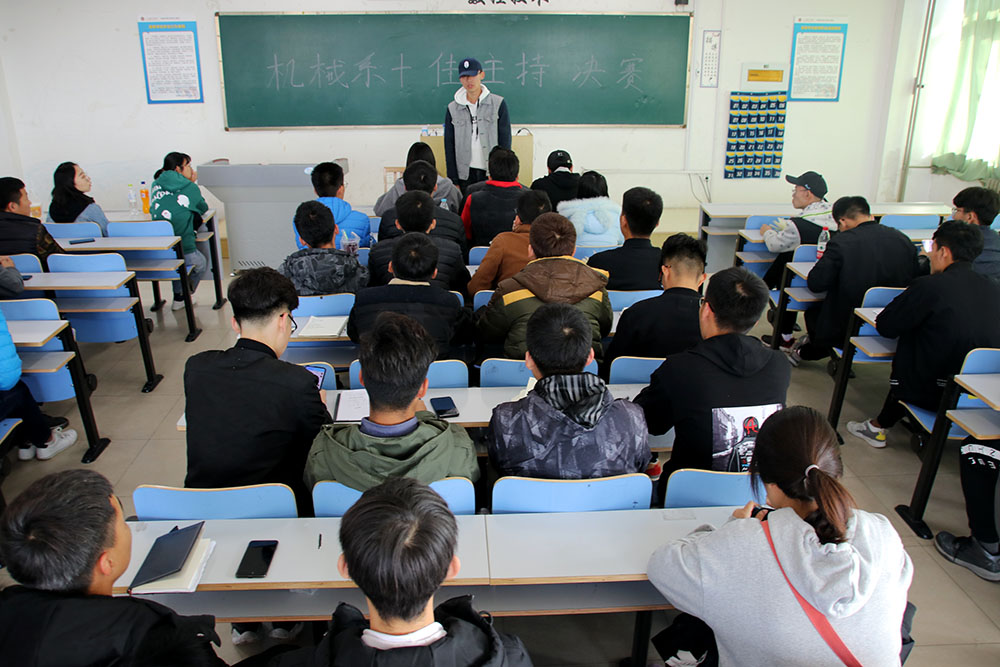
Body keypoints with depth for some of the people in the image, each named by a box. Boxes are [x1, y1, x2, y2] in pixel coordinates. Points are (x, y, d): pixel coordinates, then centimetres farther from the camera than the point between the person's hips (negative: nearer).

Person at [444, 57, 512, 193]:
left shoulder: (498, 104, 2)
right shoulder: (453, 108, 7)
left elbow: (505, 141, 2)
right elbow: (449, 146, 8)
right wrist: (453, 181, 2)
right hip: (465, 175, 1)